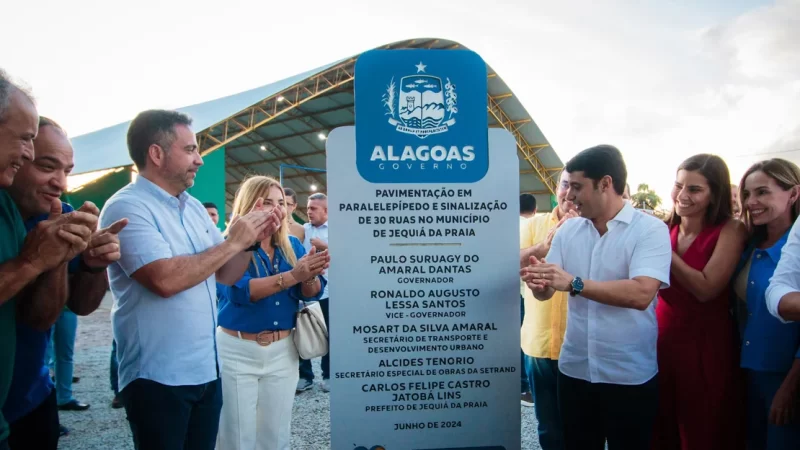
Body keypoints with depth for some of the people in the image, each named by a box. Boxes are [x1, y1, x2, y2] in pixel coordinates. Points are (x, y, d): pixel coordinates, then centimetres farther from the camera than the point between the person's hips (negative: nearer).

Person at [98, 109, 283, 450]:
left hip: (206, 369, 7)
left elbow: (226, 275, 13)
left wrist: (252, 240, -4)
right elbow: (165, 279, -27)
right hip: (158, 378, -7)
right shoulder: (127, 207, -15)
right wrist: (232, 242, -18)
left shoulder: (194, 207, 9)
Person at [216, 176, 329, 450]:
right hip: (237, 351, -4)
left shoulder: (292, 245, 5)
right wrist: (292, 276, -35)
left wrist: (310, 275, -26)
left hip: (283, 351, 4)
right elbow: (240, 291, -25)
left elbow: (311, 294, -3)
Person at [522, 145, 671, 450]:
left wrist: (574, 283, -30)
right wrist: (537, 283, -20)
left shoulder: (650, 229, -11)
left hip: (630, 376, -4)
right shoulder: (568, 230, 5)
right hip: (574, 370, 5)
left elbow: (641, 294, -25)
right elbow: (547, 292, 3)